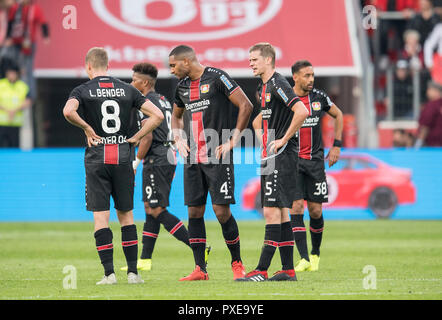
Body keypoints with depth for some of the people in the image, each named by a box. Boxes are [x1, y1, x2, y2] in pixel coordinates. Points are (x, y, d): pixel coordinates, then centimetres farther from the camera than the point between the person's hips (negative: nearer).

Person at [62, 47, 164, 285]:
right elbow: (157, 115, 2)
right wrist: (136, 137, 4)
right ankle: (132, 272, 7)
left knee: (101, 216, 0)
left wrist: (87, 128, -7)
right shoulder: (127, 90, 7)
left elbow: (68, 111, -22)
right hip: (123, 157, 2)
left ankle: (109, 272, -6)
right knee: (126, 214, 10)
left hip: (97, 158, -2)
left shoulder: (83, 90, -1)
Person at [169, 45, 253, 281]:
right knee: (194, 211, 2)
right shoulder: (182, 86, 14)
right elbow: (176, 116, 32)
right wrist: (179, 140, 15)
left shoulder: (217, 78, -7)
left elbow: (246, 106, -10)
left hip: (217, 156, -6)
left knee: (222, 211, -8)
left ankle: (237, 263, 8)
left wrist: (233, 140, -11)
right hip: (192, 159, 6)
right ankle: (199, 269, 6)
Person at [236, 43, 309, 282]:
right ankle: (288, 269, 12)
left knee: (272, 211, -11)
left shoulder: (278, 84, -13)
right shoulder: (263, 87, 17)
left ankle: (262, 271, -14)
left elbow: (302, 112, -24)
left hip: (282, 156, -10)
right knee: (280, 212, 9)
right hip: (269, 156, 10)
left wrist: (283, 140, -18)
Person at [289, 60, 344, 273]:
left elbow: (338, 115, 19)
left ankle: (315, 254, 23)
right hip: (292, 160, -2)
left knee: (315, 211, 3)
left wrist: (336, 146, 13)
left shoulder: (319, 97, 2)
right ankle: (304, 259, -11)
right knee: (296, 207, -12)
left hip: (315, 160, 2)